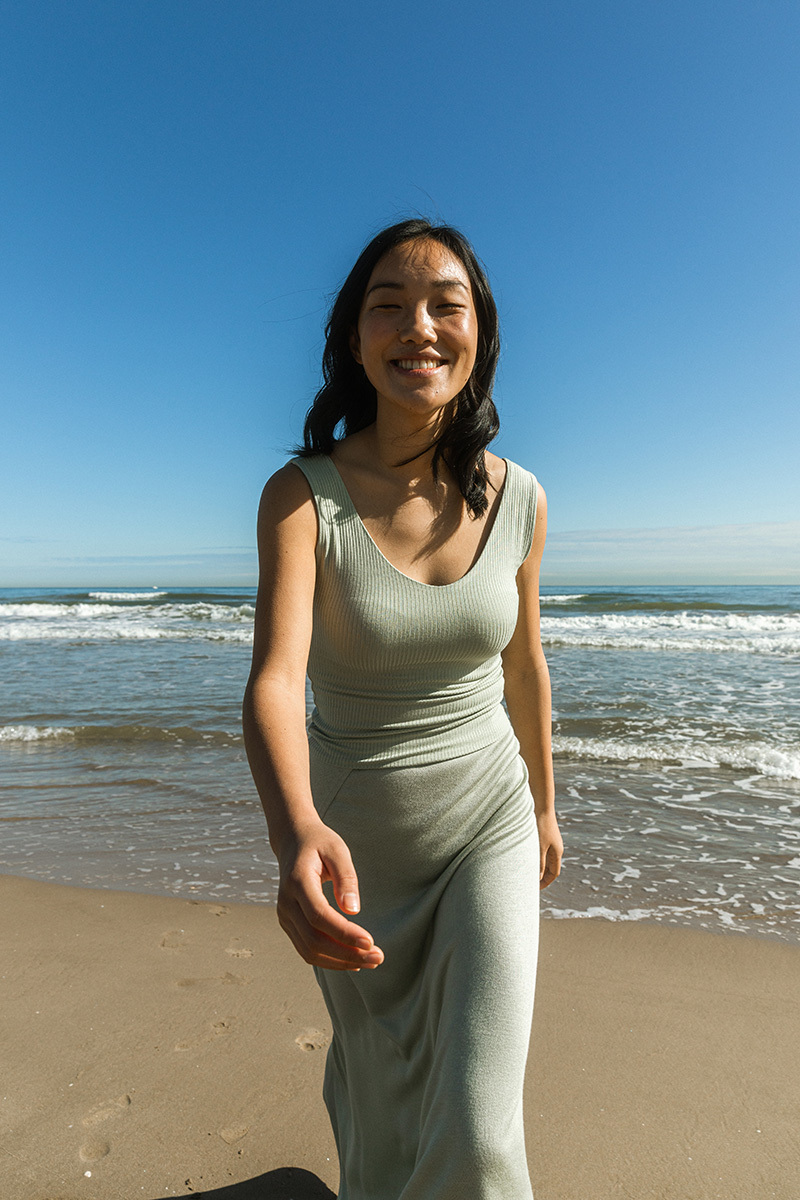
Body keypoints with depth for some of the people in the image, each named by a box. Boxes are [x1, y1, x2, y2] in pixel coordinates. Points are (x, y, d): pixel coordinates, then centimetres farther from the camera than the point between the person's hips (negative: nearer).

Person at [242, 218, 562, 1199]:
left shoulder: (517, 498, -9)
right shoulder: (300, 495, -18)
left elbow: (523, 664, 3)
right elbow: (274, 680, -30)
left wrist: (544, 805, 13)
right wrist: (296, 834, -50)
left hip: (489, 818, 1)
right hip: (352, 828, 0)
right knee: (379, 1088, 22)